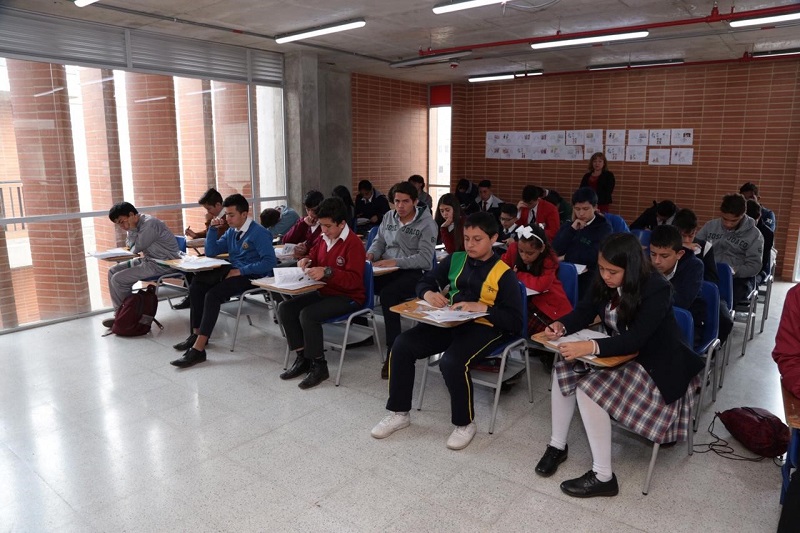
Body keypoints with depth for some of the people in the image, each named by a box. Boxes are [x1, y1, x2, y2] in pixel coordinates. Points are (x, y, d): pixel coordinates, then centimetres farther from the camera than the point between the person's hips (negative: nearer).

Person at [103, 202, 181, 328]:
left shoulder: (150, 223, -20)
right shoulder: (138, 223, 8)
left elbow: (135, 248, -17)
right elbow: (129, 245, 10)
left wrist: (132, 229, -12)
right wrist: (131, 229, -5)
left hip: (163, 264, -10)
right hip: (148, 259, 10)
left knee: (118, 279, -14)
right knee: (113, 271, 8)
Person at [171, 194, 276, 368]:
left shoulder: (259, 233, -11)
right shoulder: (231, 231, 14)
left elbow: (270, 262, -21)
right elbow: (211, 252, 19)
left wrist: (241, 271, -23)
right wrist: (212, 229, 5)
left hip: (252, 277, -9)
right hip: (232, 271, 9)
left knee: (212, 295, -27)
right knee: (196, 285, -9)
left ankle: (198, 349, -26)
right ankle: (197, 333, -1)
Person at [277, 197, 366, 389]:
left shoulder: (353, 244, -17)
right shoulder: (324, 239, 7)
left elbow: (354, 279, -24)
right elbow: (314, 256, 25)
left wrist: (327, 272, -34)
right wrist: (307, 261, 0)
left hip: (348, 297, -8)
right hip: (323, 292, 9)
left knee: (308, 315, -29)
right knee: (285, 308, -7)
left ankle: (319, 366, -13)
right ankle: (303, 358, 2)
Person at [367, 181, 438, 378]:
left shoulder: (426, 223, -5)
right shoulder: (388, 216, 15)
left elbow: (424, 259, -12)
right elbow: (379, 241, 20)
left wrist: (395, 262, -22)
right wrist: (371, 254, -4)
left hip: (413, 273, -5)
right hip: (386, 269, 5)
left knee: (388, 294, -35)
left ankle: (393, 352, -27)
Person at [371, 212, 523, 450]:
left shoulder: (503, 273, -6)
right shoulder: (455, 259, 9)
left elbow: (515, 320, -11)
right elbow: (424, 282, 14)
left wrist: (481, 307, -24)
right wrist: (429, 293, -11)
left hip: (483, 327, -5)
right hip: (448, 321, 6)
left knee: (452, 362, -33)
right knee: (402, 345, -15)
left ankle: (465, 423, -5)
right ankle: (399, 412, 3)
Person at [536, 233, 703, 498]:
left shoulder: (656, 289, -26)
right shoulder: (604, 282, -6)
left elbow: (635, 340, -32)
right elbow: (584, 311, 0)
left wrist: (590, 347, -45)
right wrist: (562, 326, -22)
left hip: (657, 365, -7)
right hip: (621, 354, 8)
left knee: (589, 389, -25)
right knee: (565, 369, -9)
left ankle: (603, 476, -13)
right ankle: (557, 445, 4)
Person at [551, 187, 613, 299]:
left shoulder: (604, 228, 2)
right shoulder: (568, 225, 17)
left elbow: (594, 256, -11)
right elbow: (556, 250, 3)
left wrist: (567, 257, -2)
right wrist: (571, 229, -6)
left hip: (589, 277, -3)